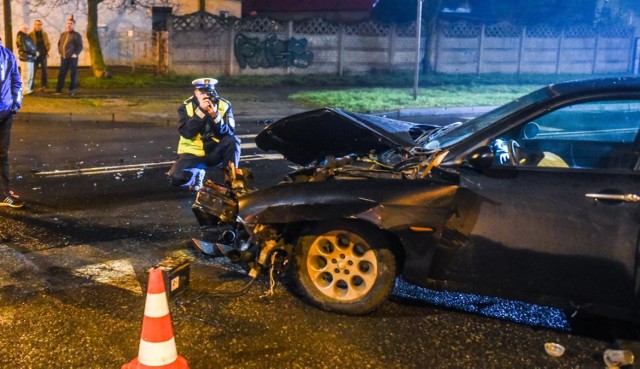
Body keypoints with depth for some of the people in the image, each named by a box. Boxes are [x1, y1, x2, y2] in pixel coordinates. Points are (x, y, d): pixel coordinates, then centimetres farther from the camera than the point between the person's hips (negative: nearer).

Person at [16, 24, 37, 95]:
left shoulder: (27, 37, 21)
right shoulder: (21, 37, -7)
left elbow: (33, 45, 20)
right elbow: (26, 48, -16)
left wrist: (36, 51, -1)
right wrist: (34, 52, -7)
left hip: (31, 58, 9)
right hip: (25, 58, -9)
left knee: (30, 75, 11)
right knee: (26, 75, -9)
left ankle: (28, 89, 18)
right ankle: (25, 90, -8)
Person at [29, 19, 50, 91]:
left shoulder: (44, 34, 10)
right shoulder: (31, 34, -1)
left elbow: (48, 43, 15)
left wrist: (47, 51, 2)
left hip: (43, 55, 3)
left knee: (44, 70, 7)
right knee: (33, 70, -3)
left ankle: (43, 85, 15)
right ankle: (31, 86, 2)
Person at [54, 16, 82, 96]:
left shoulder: (76, 35, -2)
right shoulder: (63, 34, 14)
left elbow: (80, 46, -7)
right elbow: (59, 44, 23)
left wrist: (76, 54, -18)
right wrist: (60, 52, 9)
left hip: (72, 57, -5)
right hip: (63, 57, 5)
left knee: (73, 74, 0)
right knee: (61, 74, 7)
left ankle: (72, 90, 7)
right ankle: (58, 89, 13)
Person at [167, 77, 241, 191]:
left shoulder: (224, 105, -8)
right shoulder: (186, 107, -9)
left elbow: (228, 133, -17)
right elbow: (186, 133, -23)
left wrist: (215, 116, -32)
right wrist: (200, 111, -30)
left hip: (215, 152, 1)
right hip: (193, 153, 0)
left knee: (233, 140, -30)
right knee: (176, 177, -25)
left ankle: (231, 177, -9)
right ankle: (198, 174, 9)